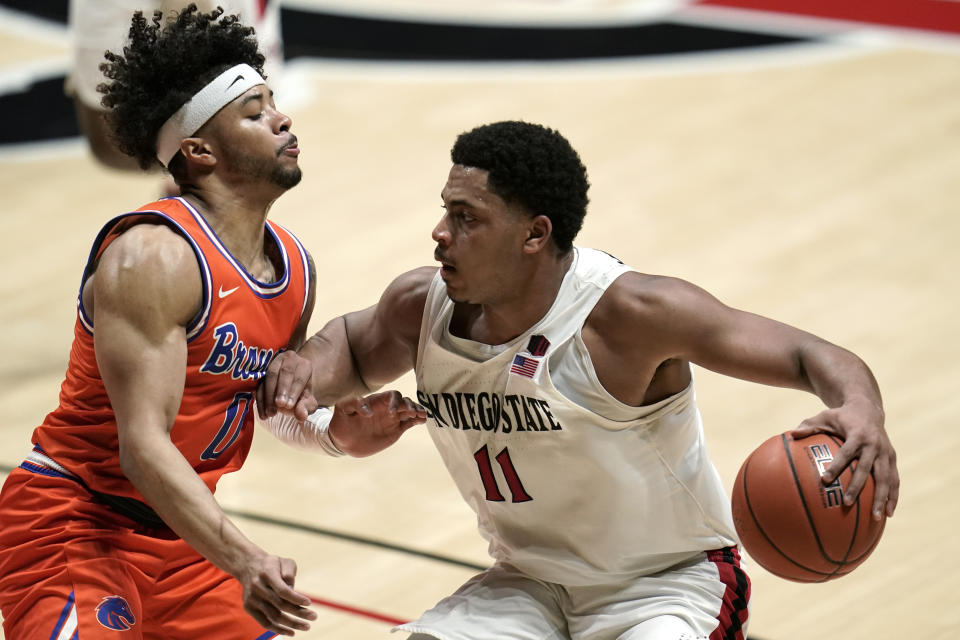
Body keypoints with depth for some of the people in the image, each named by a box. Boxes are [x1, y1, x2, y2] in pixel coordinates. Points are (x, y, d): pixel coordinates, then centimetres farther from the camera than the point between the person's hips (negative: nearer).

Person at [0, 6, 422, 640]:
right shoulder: (155, 256, -21)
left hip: (178, 534, 8)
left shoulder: (296, 268, 5)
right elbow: (143, 445, -28)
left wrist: (351, 421, -1)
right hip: (72, 527, -8)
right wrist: (244, 561, -38)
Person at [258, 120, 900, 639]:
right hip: (528, 585, 5)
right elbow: (355, 344, 17)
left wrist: (860, 413, -49)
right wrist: (310, 366, -7)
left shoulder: (628, 312, -25)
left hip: (667, 582, -5)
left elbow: (812, 356, -26)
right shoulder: (422, 307, -8)